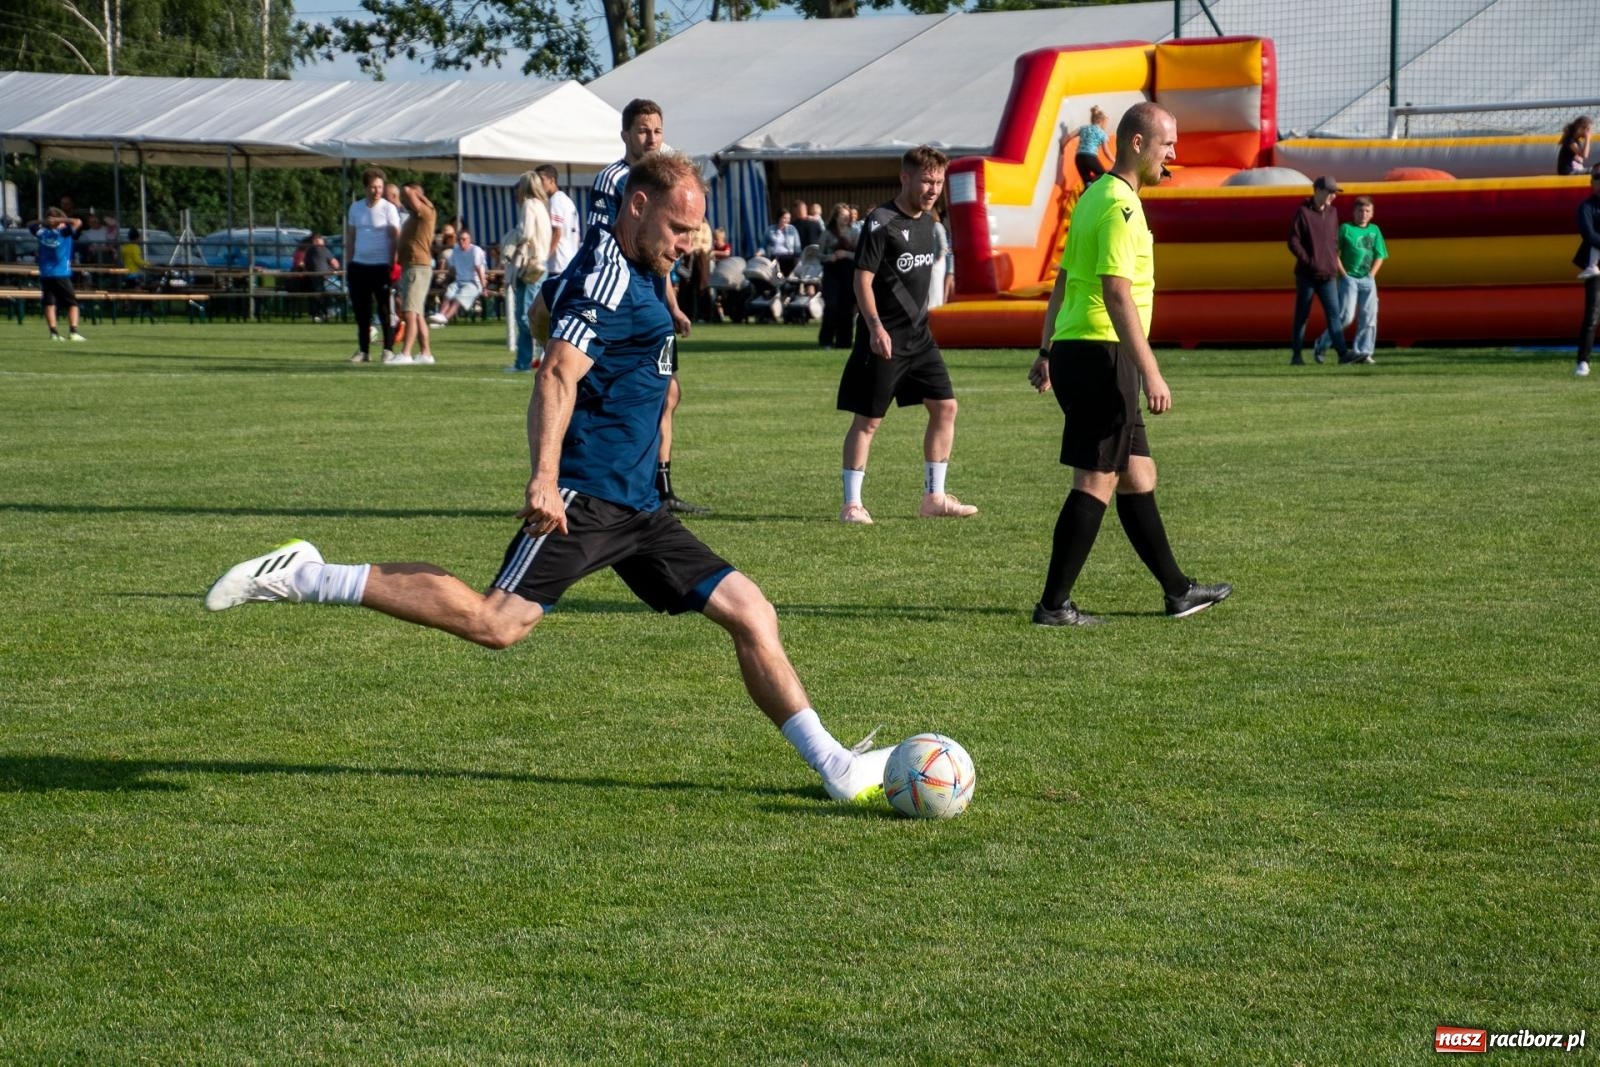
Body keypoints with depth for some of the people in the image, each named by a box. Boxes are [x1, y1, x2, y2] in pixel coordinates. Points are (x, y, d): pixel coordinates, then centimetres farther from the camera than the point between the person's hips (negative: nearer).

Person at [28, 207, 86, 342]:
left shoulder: (41, 232, 6)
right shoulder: (63, 232, -6)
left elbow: (30, 224, 25)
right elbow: (78, 222, -14)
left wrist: (42, 221, 13)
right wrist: (60, 220, -8)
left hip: (45, 274, 4)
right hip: (61, 274, -4)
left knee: (49, 303, 4)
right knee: (72, 303, 4)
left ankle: (54, 332, -6)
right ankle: (73, 331, -10)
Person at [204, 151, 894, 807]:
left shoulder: (638, 276, 20)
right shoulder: (607, 273, -11)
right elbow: (558, 373, -23)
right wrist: (545, 479, -34)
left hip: (634, 508, 10)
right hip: (583, 498, -10)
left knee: (752, 616, 5)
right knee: (499, 622, -20)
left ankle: (837, 769, 9)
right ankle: (306, 577, -13)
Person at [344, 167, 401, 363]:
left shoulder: (388, 209, -4)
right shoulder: (355, 208, 11)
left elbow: (395, 239, -6)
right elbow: (350, 237, 16)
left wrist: (393, 265, -13)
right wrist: (348, 264, 11)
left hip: (381, 266, -5)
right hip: (359, 266, 5)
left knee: (385, 310, -3)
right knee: (360, 311, 7)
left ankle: (388, 350, 2)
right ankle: (363, 350, 15)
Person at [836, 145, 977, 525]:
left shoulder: (927, 222, 11)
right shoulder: (881, 222, -13)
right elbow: (862, 279, -17)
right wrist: (875, 327, -27)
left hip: (919, 334, 8)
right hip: (884, 339, -8)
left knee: (945, 406, 4)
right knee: (868, 419, -2)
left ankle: (934, 497, 13)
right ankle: (851, 503, 5)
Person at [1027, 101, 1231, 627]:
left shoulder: (1096, 196, 17)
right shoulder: (1121, 205, -14)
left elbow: (1062, 282, 21)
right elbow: (1117, 293, -22)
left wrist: (1046, 352, 25)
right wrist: (1151, 374, -23)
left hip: (1073, 350, 10)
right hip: (1101, 353, -10)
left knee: (1138, 475, 14)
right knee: (1096, 481, -6)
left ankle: (1178, 590, 21)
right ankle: (1054, 604, -5)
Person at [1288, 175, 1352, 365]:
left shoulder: (1331, 213, 12)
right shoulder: (1303, 212, -6)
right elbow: (1293, 241, -10)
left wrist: (1334, 263, 11)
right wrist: (1310, 263, -15)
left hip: (1328, 275, 5)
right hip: (1306, 274, -4)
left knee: (1334, 314, -6)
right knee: (1302, 315, 3)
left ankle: (1343, 353, -14)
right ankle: (1296, 356, 10)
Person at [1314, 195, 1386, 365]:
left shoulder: (1374, 230, 12)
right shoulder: (1346, 229, 1)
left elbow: (1379, 256, 12)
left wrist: (1371, 275, 0)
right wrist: (1344, 274, -8)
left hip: (1368, 280, 5)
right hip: (1349, 279, -5)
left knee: (1369, 316, -3)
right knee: (1346, 315, -12)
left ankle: (1362, 352, 1)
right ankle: (1321, 345, 3)